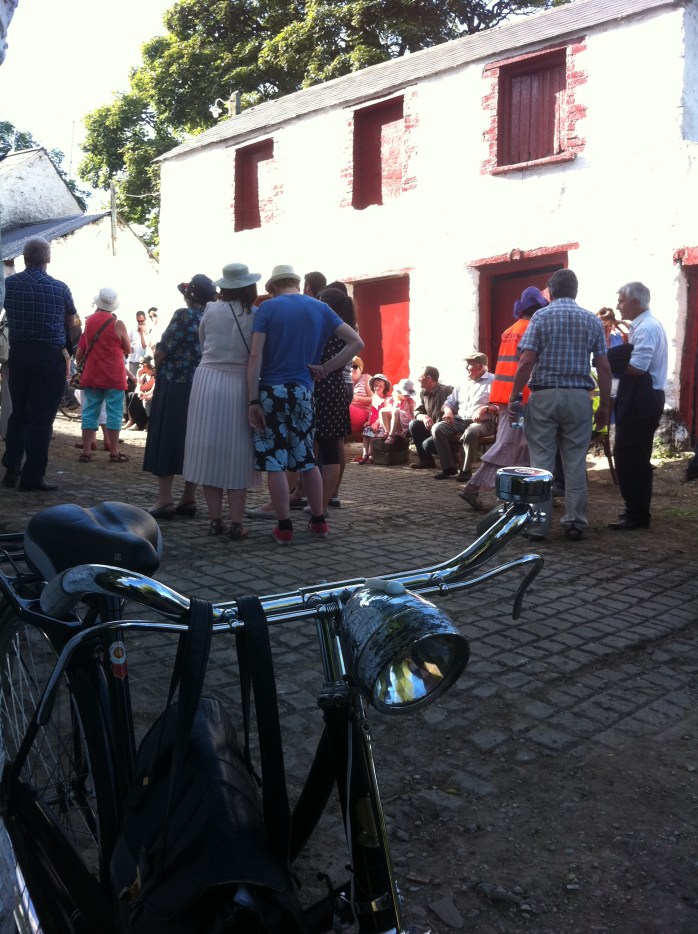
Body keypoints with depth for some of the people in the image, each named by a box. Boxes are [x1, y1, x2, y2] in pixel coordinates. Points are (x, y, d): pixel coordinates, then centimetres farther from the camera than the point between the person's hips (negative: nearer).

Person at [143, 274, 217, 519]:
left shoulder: (184, 315, -12)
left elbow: (161, 352, -13)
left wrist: (158, 372, 6)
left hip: (174, 386, -6)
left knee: (166, 440, 0)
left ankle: (164, 501, -1)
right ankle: (188, 499, 15)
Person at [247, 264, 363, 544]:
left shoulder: (268, 308, -1)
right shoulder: (320, 308, 9)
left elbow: (256, 356, -9)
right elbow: (356, 343, 3)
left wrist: (253, 400, -9)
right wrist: (325, 369, 2)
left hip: (272, 391, -3)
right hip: (302, 391, 4)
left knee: (274, 462, 1)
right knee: (307, 459, 15)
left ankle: (284, 527, 3)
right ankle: (318, 521, 20)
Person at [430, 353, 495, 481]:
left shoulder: (493, 381, 4)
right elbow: (449, 402, 25)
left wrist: (484, 408, -26)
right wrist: (448, 411, 2)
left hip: (482, 422, -6)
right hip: (460, 420, 6)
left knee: (470, 433, -39)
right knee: (437, 428, -19)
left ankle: (466, 470, -22)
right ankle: (448, 468, -14)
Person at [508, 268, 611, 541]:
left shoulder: (541, 316, 0)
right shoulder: (592, 321, 8)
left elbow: (527, 361, -10)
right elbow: (604, 368, 5)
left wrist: (514, 396, -3)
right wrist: (604, 406, 11)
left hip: (544, 396, -2)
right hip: (579, 398, 2)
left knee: (541, 461, 2)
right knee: (575, 462, 9)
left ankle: (538, 525, 3)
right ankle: (575, 522, 12)